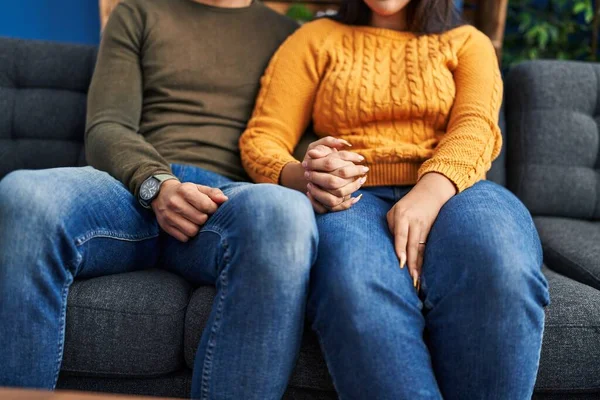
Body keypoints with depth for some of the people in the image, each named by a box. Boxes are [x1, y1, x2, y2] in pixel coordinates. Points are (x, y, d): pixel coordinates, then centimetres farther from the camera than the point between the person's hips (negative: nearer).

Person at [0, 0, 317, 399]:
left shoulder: (286, 34, 25)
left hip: (229, 198, 0)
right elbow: (105, 128, 11)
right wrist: (157, 183, -12)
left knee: (284, 210, -38)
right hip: (136, 188, 1)